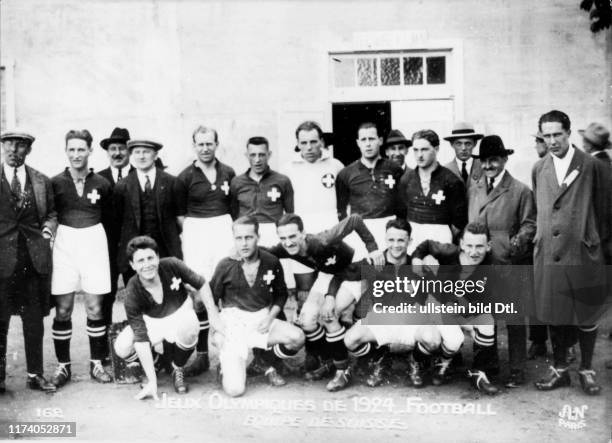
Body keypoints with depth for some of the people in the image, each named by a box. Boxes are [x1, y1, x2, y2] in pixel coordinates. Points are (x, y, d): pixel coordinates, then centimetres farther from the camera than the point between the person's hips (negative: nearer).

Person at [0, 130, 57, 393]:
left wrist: (49, 227, -2)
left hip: (34, 259, 2)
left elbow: (51, 213, 17)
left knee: (34, 321, 8)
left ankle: (35, 375, 18)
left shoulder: (42, 182, 10)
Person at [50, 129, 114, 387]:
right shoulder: (55, 183, -1)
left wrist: (100, 241, 5)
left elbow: (108, 220, 10)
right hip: (64, 244, 0)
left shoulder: (102, 184, 2)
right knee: (63, 310, 2)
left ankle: (97, 363, 17)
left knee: (94, 308, 4)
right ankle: (63, 366, 14)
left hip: (94, 243, 1)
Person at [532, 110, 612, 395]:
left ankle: (586, 371, 25)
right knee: (554, 317, 11)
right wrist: (539, 239, 10)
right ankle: (559, 370, 26)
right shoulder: (538, 170, 9)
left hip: (584, 256, -3)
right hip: (548, 256, 3)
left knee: (586, 318, 8)